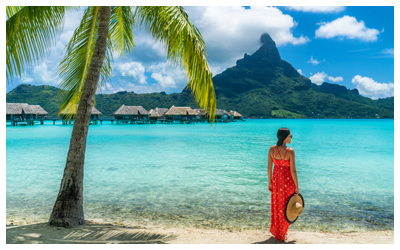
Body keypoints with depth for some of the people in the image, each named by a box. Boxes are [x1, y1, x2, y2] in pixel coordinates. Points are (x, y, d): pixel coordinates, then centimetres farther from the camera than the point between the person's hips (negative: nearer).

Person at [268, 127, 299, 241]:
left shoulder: (272, 149, -5)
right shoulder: (290, 151, -19)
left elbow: (269, 167, 0)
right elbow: (293, 170, -16)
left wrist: (270, 182, 11)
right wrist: (297, 187, -6)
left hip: (276, 179, 4)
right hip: (287, 181, -4)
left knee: (276, 206, 20)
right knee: (285, 207, 12)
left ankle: (275, 230, 36)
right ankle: (281, 234, 23)